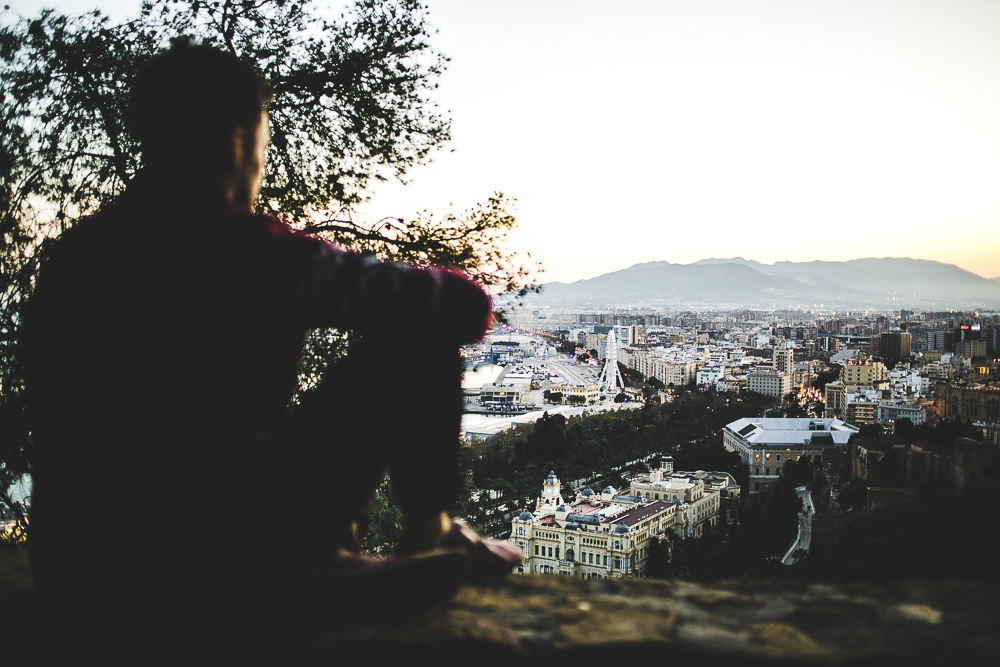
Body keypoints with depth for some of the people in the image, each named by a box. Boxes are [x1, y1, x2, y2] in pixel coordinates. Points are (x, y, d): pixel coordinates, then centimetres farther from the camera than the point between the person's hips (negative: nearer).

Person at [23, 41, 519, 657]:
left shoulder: (66, 260, 4)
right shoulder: (264, 256, -15)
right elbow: (469, 304, -7)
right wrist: (461, 306, 19)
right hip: (232, 582, -6)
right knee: (423, 336, 3)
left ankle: (328, 554, 28)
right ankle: (428, 536, 18)